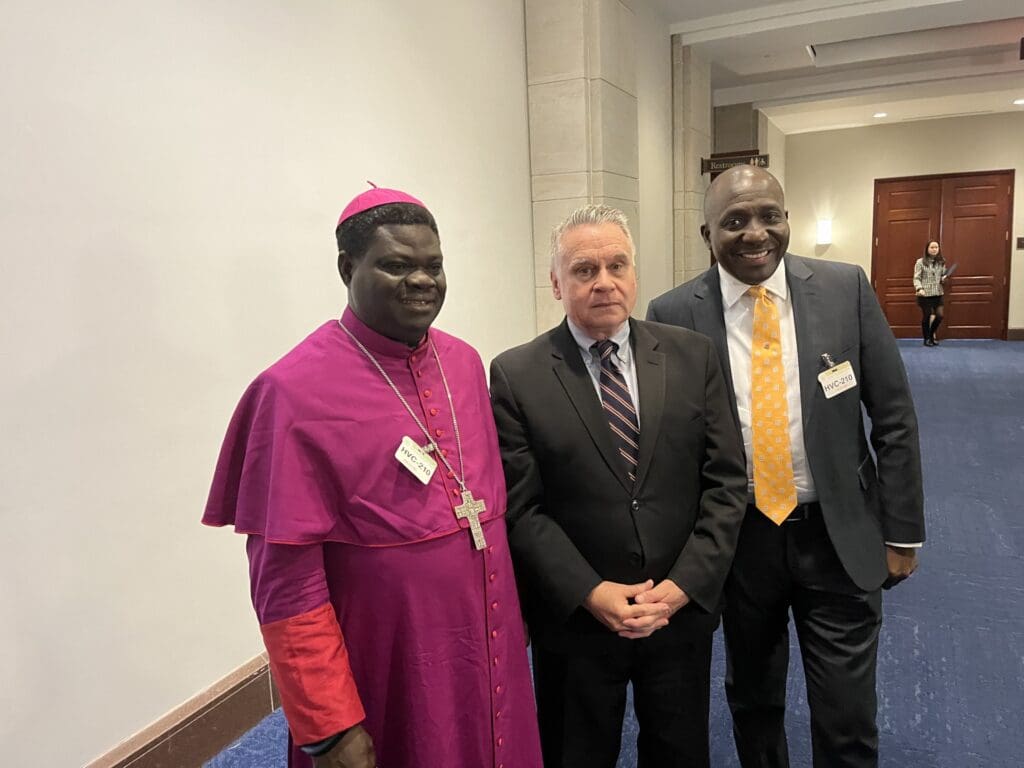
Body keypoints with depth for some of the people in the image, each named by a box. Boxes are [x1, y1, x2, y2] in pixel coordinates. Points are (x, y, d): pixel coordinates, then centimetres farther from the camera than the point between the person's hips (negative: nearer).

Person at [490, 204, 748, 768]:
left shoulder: (693, 356, -2)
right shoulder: (516, 375, -9)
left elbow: (727, 481, -2)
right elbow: (520, 507, -10)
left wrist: (684, 584, -10)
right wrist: (591, 593, -16)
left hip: (683, 610, 3)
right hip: (574, 618, -2)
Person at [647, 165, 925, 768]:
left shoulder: (846, 289, -6)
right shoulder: (674, 315, -10)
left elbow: (894, 417, 0)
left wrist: (902, 530, 1)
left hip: (838, 537, 0)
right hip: (738, 539, 0)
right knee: (753, 701, 20)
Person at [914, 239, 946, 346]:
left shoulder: (941, 262, 10)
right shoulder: (920, 262, -3)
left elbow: (943, 276, 18)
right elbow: (917, 278, -6)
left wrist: (944, 279, -6)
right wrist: (919, 288, -22)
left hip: (938, 293, 4)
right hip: (925, 294, -4)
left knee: (939, 315, -2)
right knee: (926, 316, 2)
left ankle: (932, 334, 23)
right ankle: (926, 339, 17)